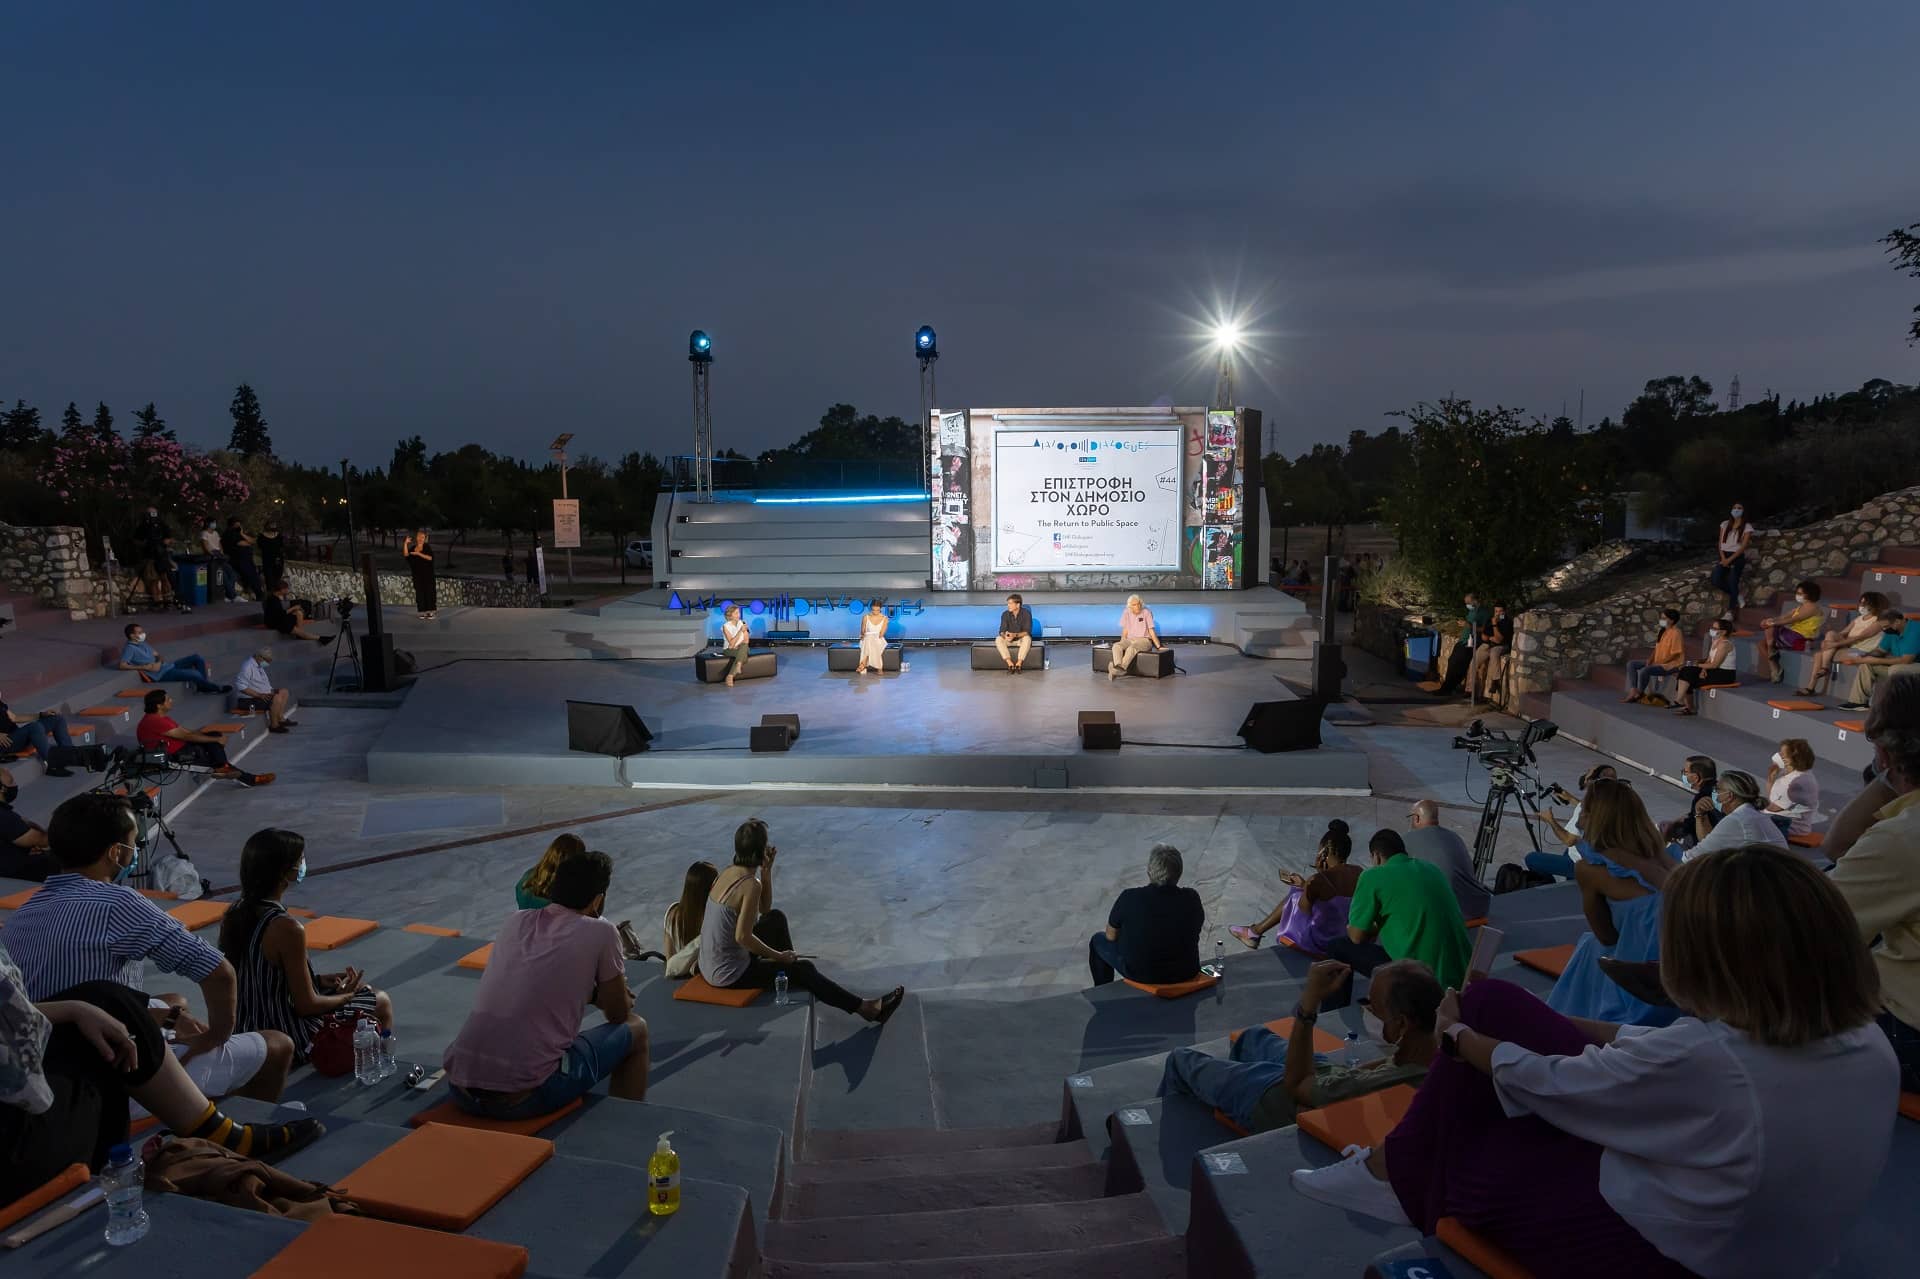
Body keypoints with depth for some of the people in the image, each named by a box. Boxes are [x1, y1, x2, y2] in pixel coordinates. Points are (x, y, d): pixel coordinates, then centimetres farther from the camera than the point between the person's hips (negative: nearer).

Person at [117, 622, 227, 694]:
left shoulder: (142, 643, 13)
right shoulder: (130, 648, -14)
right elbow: (122, 665, -25)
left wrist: (159, 662, -6)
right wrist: (146, 667, -24)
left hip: (166, 666, 9)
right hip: (160, 675, -9)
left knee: (197, 657, -1)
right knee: (194, 674, -22)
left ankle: (202, 685, 6)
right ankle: (215, 688, 3)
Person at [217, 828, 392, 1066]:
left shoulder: (232, 916, -4)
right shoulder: (287, 928, -28)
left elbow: (267, 979, 9)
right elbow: (306, 1006, -21)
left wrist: (317, 980, 11)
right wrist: (347, 995, -3)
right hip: (290, 1044, -8)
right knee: (381, 1002, 14)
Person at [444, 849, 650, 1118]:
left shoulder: (515, 920, 13)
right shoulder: (600, 932, -2)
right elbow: (618, 1014, 13)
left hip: (460, 1090, 6)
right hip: (527, 1097, -6)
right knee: (635, 1029, 16)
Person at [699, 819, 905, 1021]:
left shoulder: (729, 873, 3)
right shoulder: (751, 885, -24)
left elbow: (764, 909, 14)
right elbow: (742, 937, -26)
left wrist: (766, 871, 2)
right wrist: (778, 956, -12)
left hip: (710, 964, 8)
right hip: (730, 974, -8)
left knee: (776, 918, 21)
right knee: (803, 969, 4)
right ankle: (865, 1008, 13)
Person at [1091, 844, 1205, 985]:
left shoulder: (1130, 898, -20)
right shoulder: (1191, 899, -14)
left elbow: (1111, 936, -5)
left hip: (1140, 974, -2)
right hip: (1186, 973, 3)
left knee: (1099, 940, 24)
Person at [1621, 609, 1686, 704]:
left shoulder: (1675, 633, -16)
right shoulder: (1663, 631, 12)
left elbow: (1674, 654, -19)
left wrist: (1658, 663, -18)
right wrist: (1651, 659, 0)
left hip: (1671, 664, -10)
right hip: (1658, 662, 10)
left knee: (1644, 670, -33)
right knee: (1631, 664, -2)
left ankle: (1640, 694, -10)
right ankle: (1633, 691, -14)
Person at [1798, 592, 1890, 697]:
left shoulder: (1879, 622, -7)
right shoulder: (1859, 619, 18)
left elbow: (1859, 638, -18)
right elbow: (1842, 633, 11)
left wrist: (1835, 644, -25)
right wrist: (1827, 642, -9)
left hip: (1861, 652, -8)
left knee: (1831, 634, -24)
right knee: (1819, 655, -14)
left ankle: (1825, 668, -23)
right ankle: (1810, 688, -17)